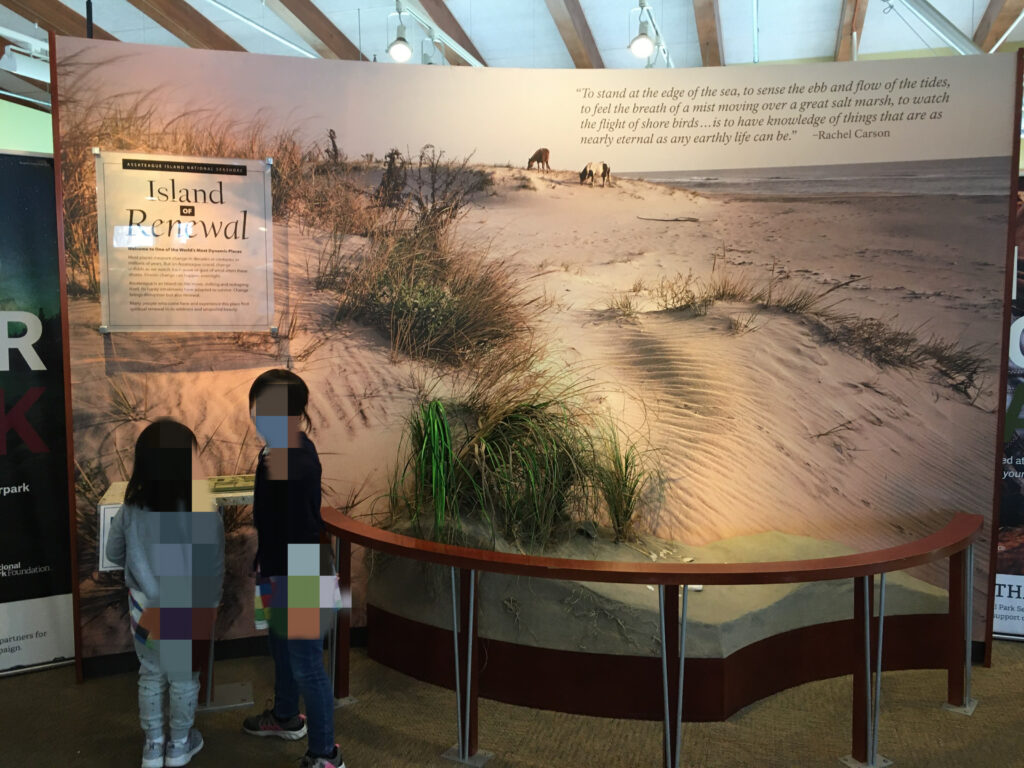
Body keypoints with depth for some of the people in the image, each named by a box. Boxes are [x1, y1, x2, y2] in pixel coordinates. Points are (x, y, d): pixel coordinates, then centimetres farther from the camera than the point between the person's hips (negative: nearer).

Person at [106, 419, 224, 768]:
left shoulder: (131, 509, -16)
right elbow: (214, 571, -16)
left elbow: (114, 553, 2)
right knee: (184, 679, 20)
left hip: (144, 609, 3)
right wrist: (210, 605, 2)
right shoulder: (204, 514, -27)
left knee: (151, 675, 25)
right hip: (189, 613, -3)